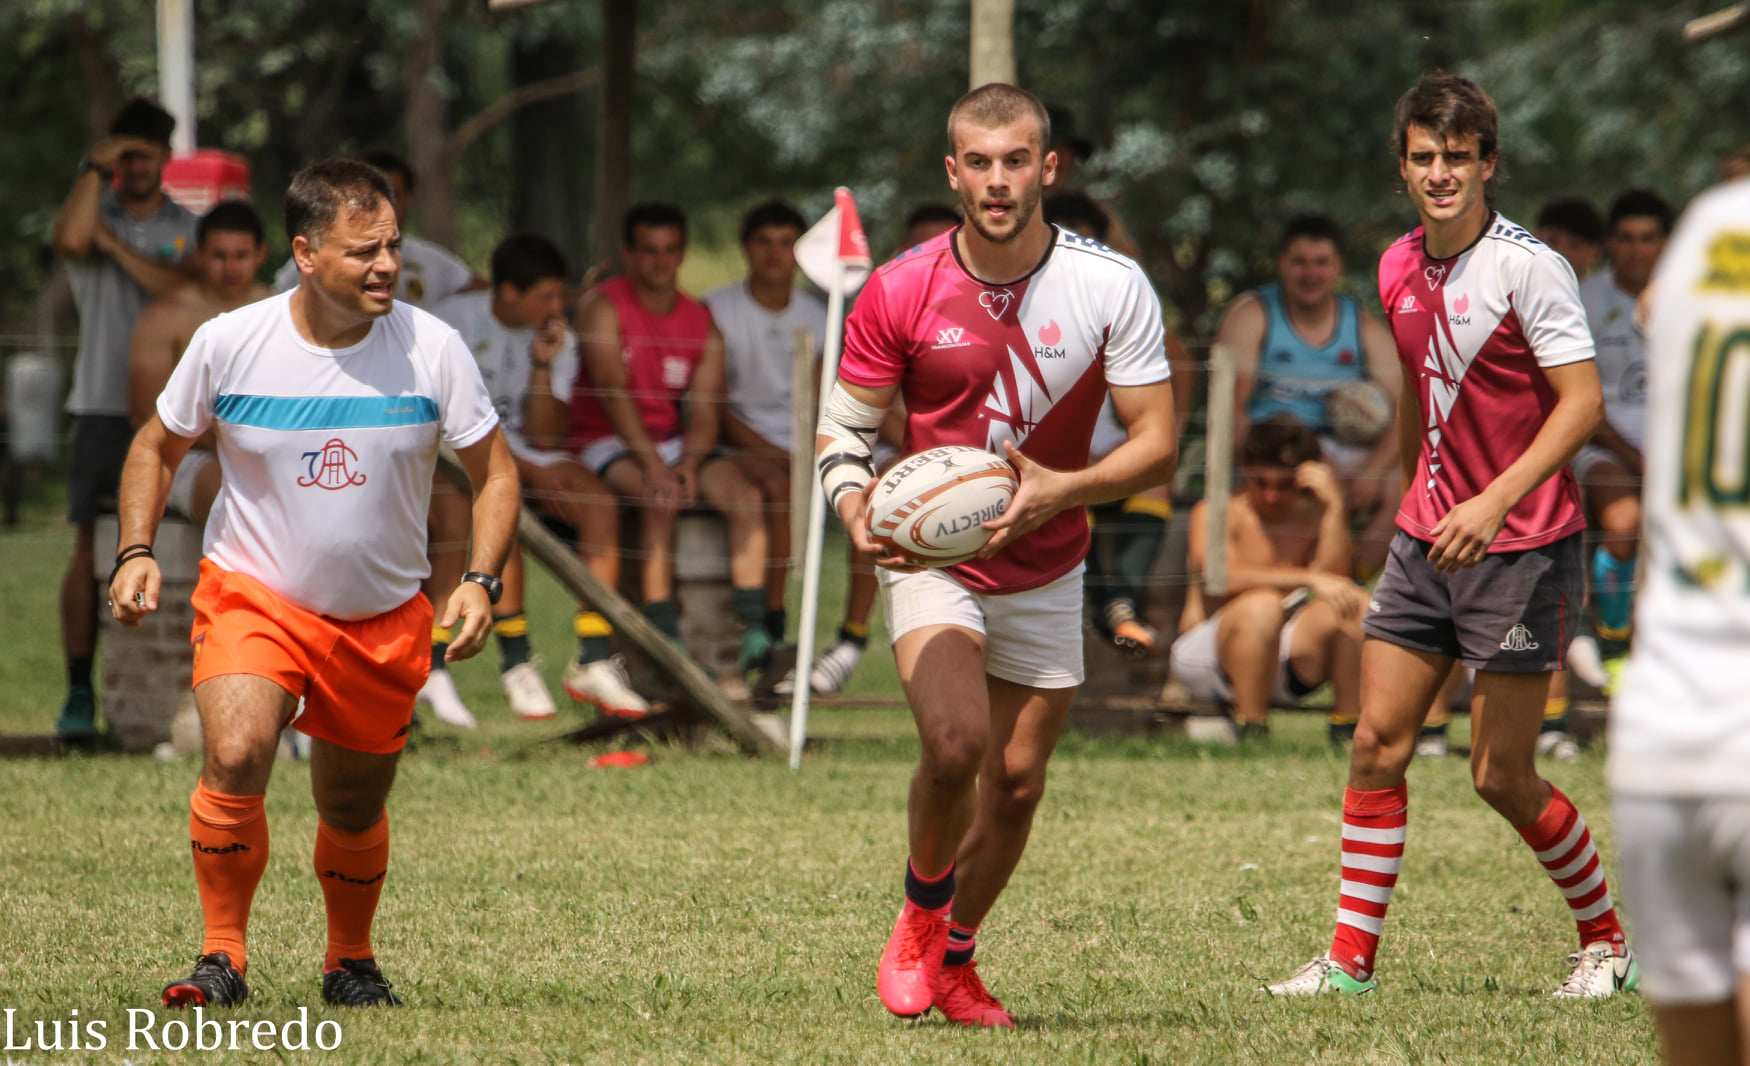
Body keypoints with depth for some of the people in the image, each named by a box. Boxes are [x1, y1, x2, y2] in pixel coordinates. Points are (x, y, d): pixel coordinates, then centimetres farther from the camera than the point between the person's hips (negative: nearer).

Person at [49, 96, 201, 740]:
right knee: (93, 548, -5)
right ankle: (80, 692, -5)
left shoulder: (189, 229, 10)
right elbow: (70, 238, -17)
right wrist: (95, 168, -9)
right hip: (104, 405, -1)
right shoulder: (95, 214, 7)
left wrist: (116, 245, -10)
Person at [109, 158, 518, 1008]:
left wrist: (481, 581, -13)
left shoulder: (432, 348, -11)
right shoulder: (228, 342, -11)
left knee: (353, 812, 11)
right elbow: (159, 446, 6)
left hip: (383, 619, 2)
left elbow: (493, 469, 0)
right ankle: (222, 955, -12)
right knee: (236, 756, -27)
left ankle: (350, 962, 39)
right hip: (252, 595, -2)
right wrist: (136, 552, -7)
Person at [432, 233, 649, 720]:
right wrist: (529, 470, -17)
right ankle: (515, 662, -30)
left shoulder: (559, 340, 4)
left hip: (528, 456, 5)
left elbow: (543, 439, -2)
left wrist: (543, 367, -15)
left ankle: (593, 661, -26)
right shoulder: (454, 320, -9)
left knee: (600, 503, -23)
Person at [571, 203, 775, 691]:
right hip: (607, 442, -5)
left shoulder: (702, 323, 8)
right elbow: (612, 392, -16)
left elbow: (704, 412, 1)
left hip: (674, 442, 5)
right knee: (659, 498, -35)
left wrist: (689, 465, -20)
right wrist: (653, 463, -28)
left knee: (745, 494, -21)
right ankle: (665, 639, -38)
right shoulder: (603, 307, -5)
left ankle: (753, 632, -28)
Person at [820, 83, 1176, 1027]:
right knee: (955, 742, -24)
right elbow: (842, 424, 0)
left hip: (1045, 573, 2)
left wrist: (1059, 490, -27)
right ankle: (920, 914, 4)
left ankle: (954, 963, 31)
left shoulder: (1113, 287, -11)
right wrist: (854, 504, -21)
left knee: (1016, 781, 7)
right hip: (932, 561, -2)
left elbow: (1156, 445, -10)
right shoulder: (898, 291, -12)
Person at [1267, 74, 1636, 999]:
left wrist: (1497, 500, -26)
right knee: (1377, 743, 0)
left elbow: (1582, 402, -17)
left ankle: (1606, 941, 17)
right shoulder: (1399, 270, 7)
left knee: (1501, 776, -3)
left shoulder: (1527, 267, -13)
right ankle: (1351, 959, 5)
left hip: (1521, 546, -6)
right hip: (1427, 540, 6)